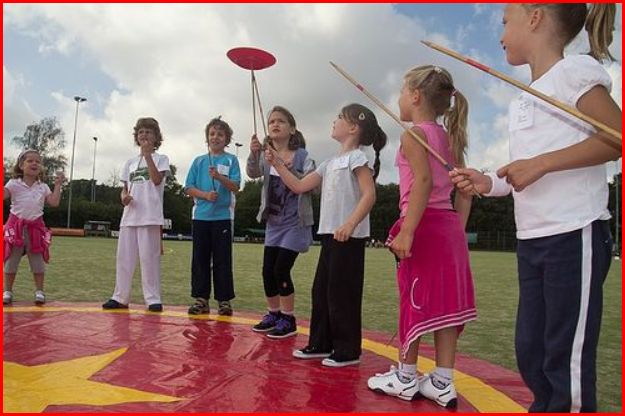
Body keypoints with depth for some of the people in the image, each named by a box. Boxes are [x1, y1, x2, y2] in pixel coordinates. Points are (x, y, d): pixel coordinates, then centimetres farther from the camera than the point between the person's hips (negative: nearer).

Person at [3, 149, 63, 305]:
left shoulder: (43, 187, 6)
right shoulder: (14, 184, -1)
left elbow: (54, 202, -2)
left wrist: (57, 185, -2)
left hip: (35, 227, 2)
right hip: (16, 225, -1)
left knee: (38, 261, 4)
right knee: (11, 260, 6)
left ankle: (39, 291, 13)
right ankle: (7, 291, 18)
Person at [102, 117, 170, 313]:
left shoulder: (161, 158, 5)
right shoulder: (130, 162, 18)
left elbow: (157, 180, -13)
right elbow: (124, 188, 17)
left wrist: (147, 154, -14)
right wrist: (124, 197, -6)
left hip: (150, 216, -5)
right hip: (129, 215, 5)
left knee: (149, 257, -4)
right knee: (124, 256, 7)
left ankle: (153, 299, 2)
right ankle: (120, 297, 16)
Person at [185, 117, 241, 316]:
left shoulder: (231, 160, 5)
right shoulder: (199, 161, 12)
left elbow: (235, 186, -6)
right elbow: (189, 188, 6)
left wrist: (219, 176, -23)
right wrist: (205, 195, -11)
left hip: (223, 216, -3)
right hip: (201, 215, 3)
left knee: (222, 260, 0)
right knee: (200, 258, 5)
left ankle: (224, 300, 8)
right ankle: (201, 299, 13)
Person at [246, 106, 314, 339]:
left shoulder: (302, 156, -8)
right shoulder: (266, 156, 4)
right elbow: (252, 173, -12)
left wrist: (291, 170, -25)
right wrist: (253, 154, -30)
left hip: (295, 222, -5)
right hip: (273, 222, 5)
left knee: (281, 270, -8)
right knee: (267, 271, 8)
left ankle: (288, 320, 9)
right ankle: (273, 315, 27)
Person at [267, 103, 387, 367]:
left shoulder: (357, 156, -6)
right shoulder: (331, 163, 19)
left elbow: (369, 194, -18)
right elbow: (299, 186, 18)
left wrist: (350, 224, -28)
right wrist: (277, 164, 13)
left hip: (349, 237, -9)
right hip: (330, 235, 9)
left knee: (342, 293, -3)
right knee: (321, 290, 13)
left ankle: (348, 350, 10)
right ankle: (321, 344, 25)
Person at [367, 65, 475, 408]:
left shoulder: (413, 134, -6)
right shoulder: (448, 138, 17)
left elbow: (423, 181, -21)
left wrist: (407, 230, -24)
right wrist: (458, 230, 18)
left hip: (423, 224, -8)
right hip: (449, 226, 8)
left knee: (415, 300, 1)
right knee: (444, 303, 8)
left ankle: (406, 377, 15)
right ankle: (442, 382, 15)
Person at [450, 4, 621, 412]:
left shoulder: (574, 69, -5)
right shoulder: (522, 102, 19)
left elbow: (616, 137, -15)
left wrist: (541, 163, -18)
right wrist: (490, 183, 6)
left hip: (574, 235, -8)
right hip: (531, 240, 9)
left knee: (566, 359, -1)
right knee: (530, 351, 15)